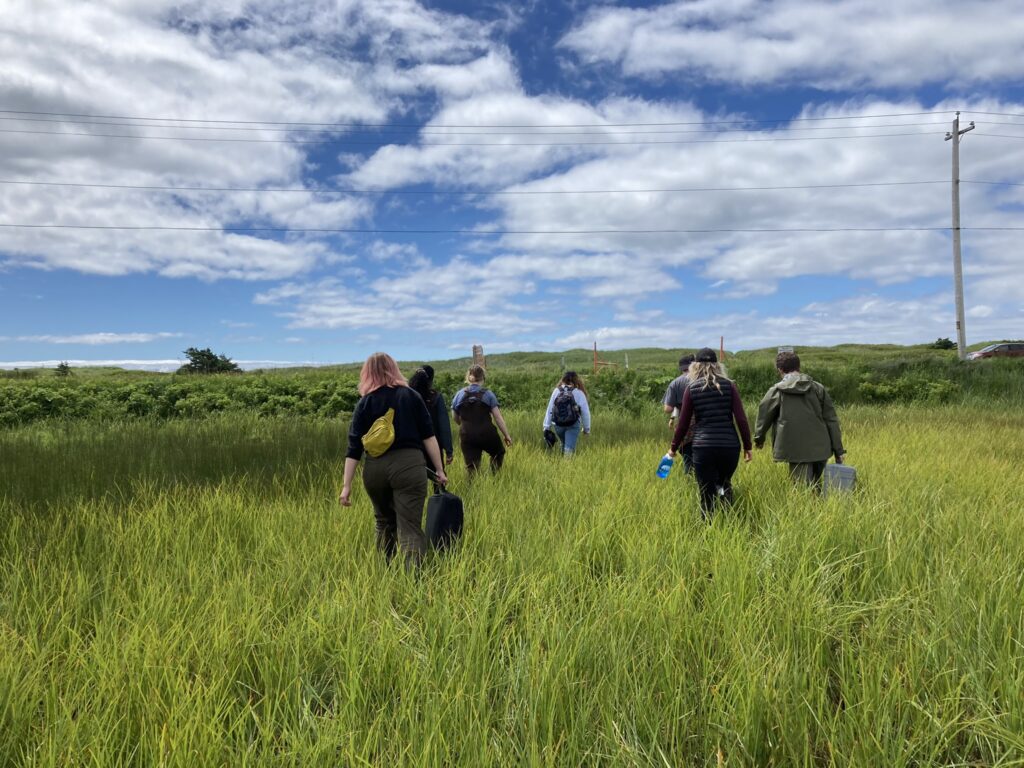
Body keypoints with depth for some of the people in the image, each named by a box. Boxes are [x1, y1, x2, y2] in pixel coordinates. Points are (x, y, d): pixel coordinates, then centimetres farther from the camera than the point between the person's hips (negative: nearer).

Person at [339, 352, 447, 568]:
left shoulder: (364, 403, 7)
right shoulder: (410, 396, 6)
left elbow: (354, 448, 3)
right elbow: (428, 436, 2)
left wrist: (347, 485, 4)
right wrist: (439, 470, 7)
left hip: (374, 468, 3)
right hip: (408, 465, -2)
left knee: (384, 523, 23)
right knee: (409, 528, -4)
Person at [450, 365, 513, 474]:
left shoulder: (459, 394, 5)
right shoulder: (488, 393, -1)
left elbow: (456, 419, 12)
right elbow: (498, 417, -4)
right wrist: (507, 435, 1)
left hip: (467, 436, 1)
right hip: (487, 433, -1)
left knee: (472, 468, 4)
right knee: (498, 453, 27)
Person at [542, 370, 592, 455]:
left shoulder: (556, 391, 0)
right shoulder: (579, 393, -6)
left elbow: (549, 410, 2)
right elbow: (585, 412, -3)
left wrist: (547, 427, 9)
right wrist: (586, 428, 9)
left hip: (558, 425, 3)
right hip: (573, 425, -3)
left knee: (564, 444, 25)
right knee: (569, 448, -2)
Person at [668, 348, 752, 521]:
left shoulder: (691, 388, 2)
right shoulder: (729, 385, 4)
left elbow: (683, 423, 4)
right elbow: (741, 419, 0)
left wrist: (673, 448, 15)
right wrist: (747, 446, 9)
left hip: (703, 447, -2)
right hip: (730, 446, 2)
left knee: (707, 495, 6)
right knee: (725, 483, 26)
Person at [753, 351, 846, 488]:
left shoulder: (776, 391, -3)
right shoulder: (818, 388, 4)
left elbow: (763, 417, 10)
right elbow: (831, 421, 4)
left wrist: (759, 439, 29)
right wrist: (838, 451, 9)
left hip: (797, 452, -3)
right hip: (820, 449, 4)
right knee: (816, 487, 21)